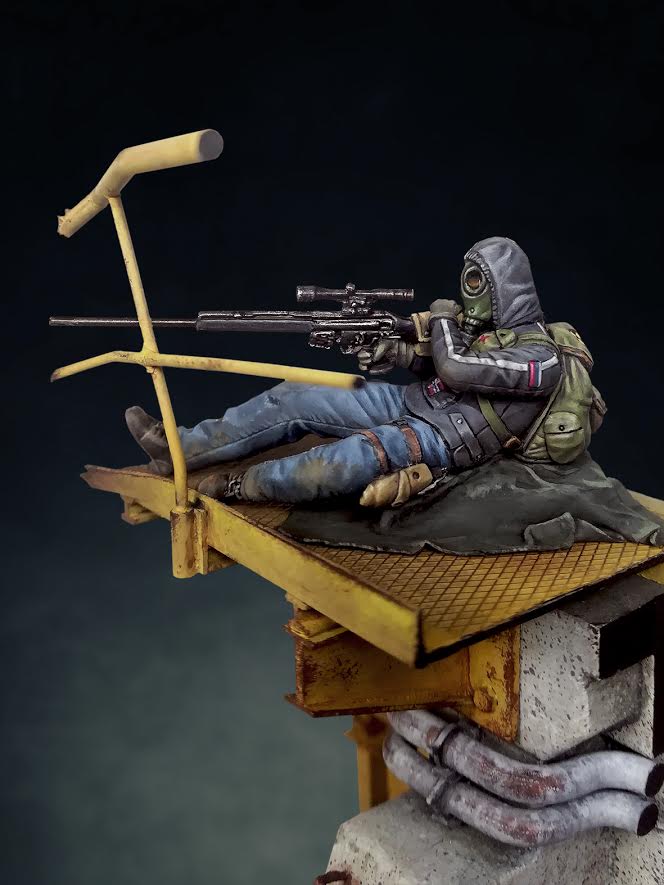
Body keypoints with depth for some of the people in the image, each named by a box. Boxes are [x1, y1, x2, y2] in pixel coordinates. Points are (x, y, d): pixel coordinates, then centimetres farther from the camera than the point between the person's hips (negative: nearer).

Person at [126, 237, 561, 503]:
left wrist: (443, 319, -7)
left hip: (443, 437, -9)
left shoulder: (540, 357, -14)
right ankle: (181, 448, -4)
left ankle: (237, 486, -23)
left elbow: (455, 368, -25)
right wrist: (402, 354, 1)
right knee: (295, 400, -4)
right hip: (411, 403, 9)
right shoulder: (486, 321, 14)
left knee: (354, 460, -39)